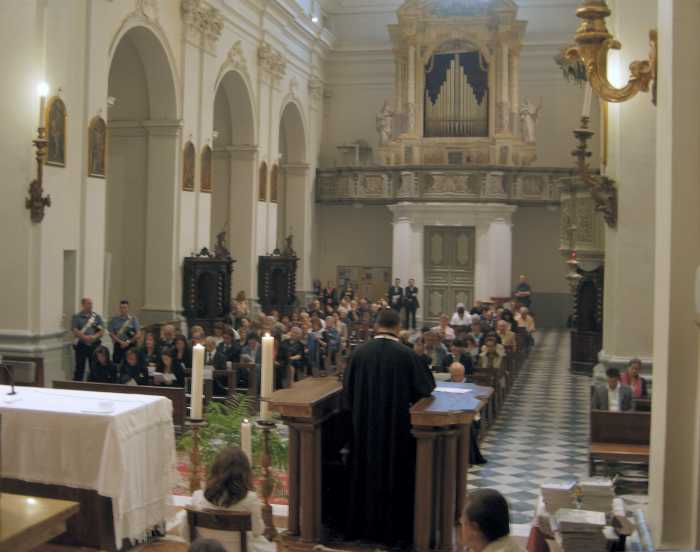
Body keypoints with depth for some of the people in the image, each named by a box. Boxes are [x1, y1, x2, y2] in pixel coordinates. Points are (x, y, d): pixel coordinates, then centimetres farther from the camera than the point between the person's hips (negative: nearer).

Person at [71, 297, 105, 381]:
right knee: (80, 368, 2)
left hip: (94, 345, 2)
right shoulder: (76, 317, 2)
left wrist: (94, 337, -15)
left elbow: (102, 331, 3)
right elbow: (75, 331, -8)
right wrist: (85, 337, -21)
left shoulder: (97, 317, 9)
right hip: (81, 345, -2)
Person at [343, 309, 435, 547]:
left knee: (365, 473, 16)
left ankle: (362, 525, 26)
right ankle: (393, 530, 15)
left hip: (364, 425, 3)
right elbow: (424, 387, -3)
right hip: (395, 425, -3)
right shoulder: (406, 354, -14)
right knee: (394, 475, 9)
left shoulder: (360, 351, -7)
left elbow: (348, 387, 2)